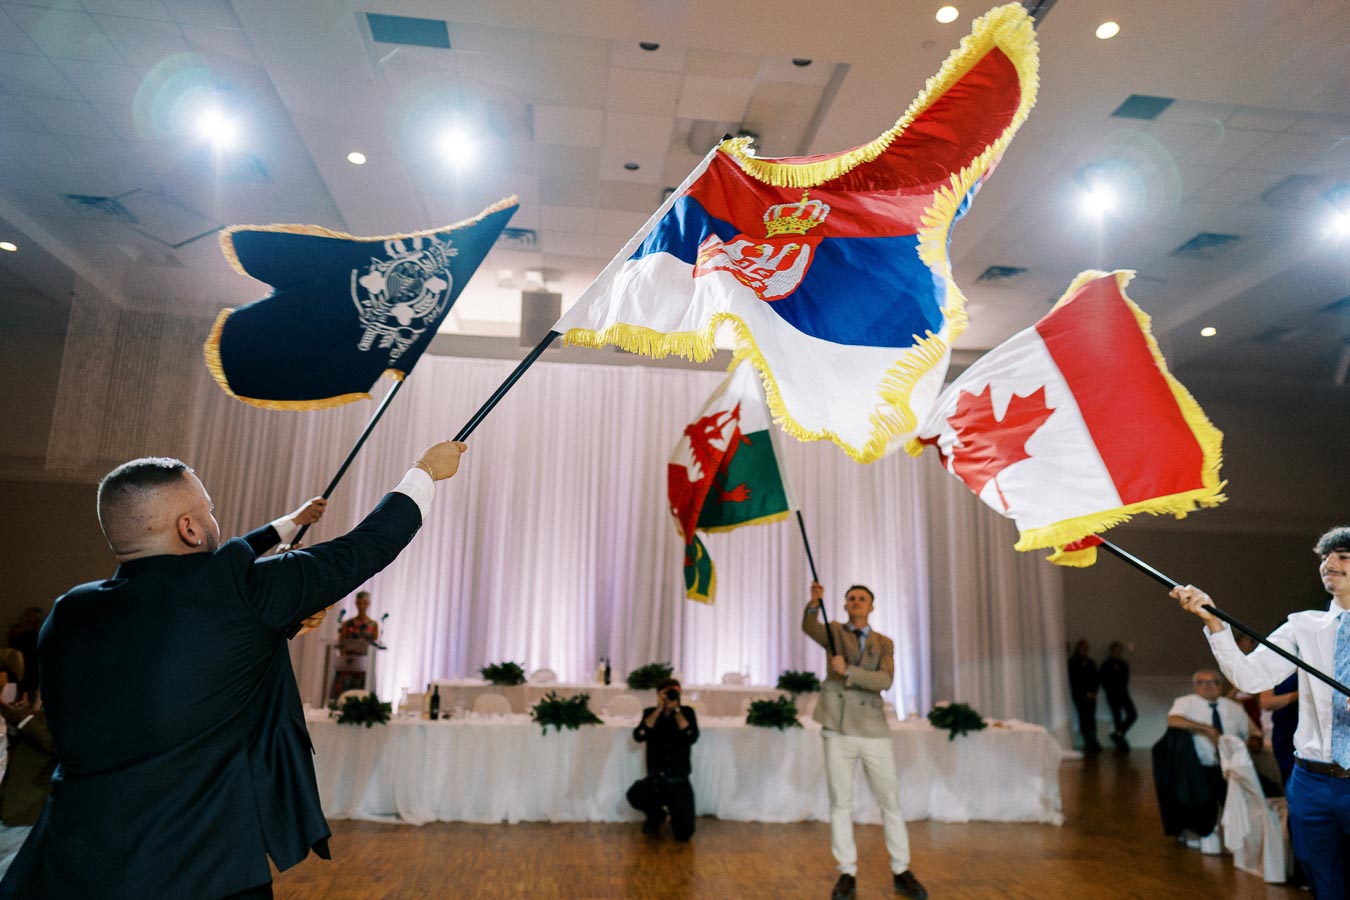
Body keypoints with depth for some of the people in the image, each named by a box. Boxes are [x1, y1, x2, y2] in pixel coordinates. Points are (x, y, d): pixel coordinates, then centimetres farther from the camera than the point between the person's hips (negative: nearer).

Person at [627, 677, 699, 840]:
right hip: (655, 779, 1)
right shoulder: (650, 713, 3)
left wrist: (676, 710, -18)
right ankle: (656, 815, 5)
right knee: (634, 794, -31)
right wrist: (659, 709, -17)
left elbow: (691, 737, -17)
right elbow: (639, 736, -14)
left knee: (683, 833, -15)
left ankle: (674, 811, 23)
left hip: (679, 781, -1)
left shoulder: (687, 712, 1)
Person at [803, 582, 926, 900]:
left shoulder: (884, 644, 9)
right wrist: (814, 602, -35)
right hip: (838, 729, -1)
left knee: (890, 802, 6)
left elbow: (884, 680, -8)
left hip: (874, 730, 1)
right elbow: (809, 627, -16)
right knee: (840, 803, 3)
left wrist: (847, 672, -19)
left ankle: (901, 872, 19)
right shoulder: (835, 632, 7)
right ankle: (848, 874, 12)